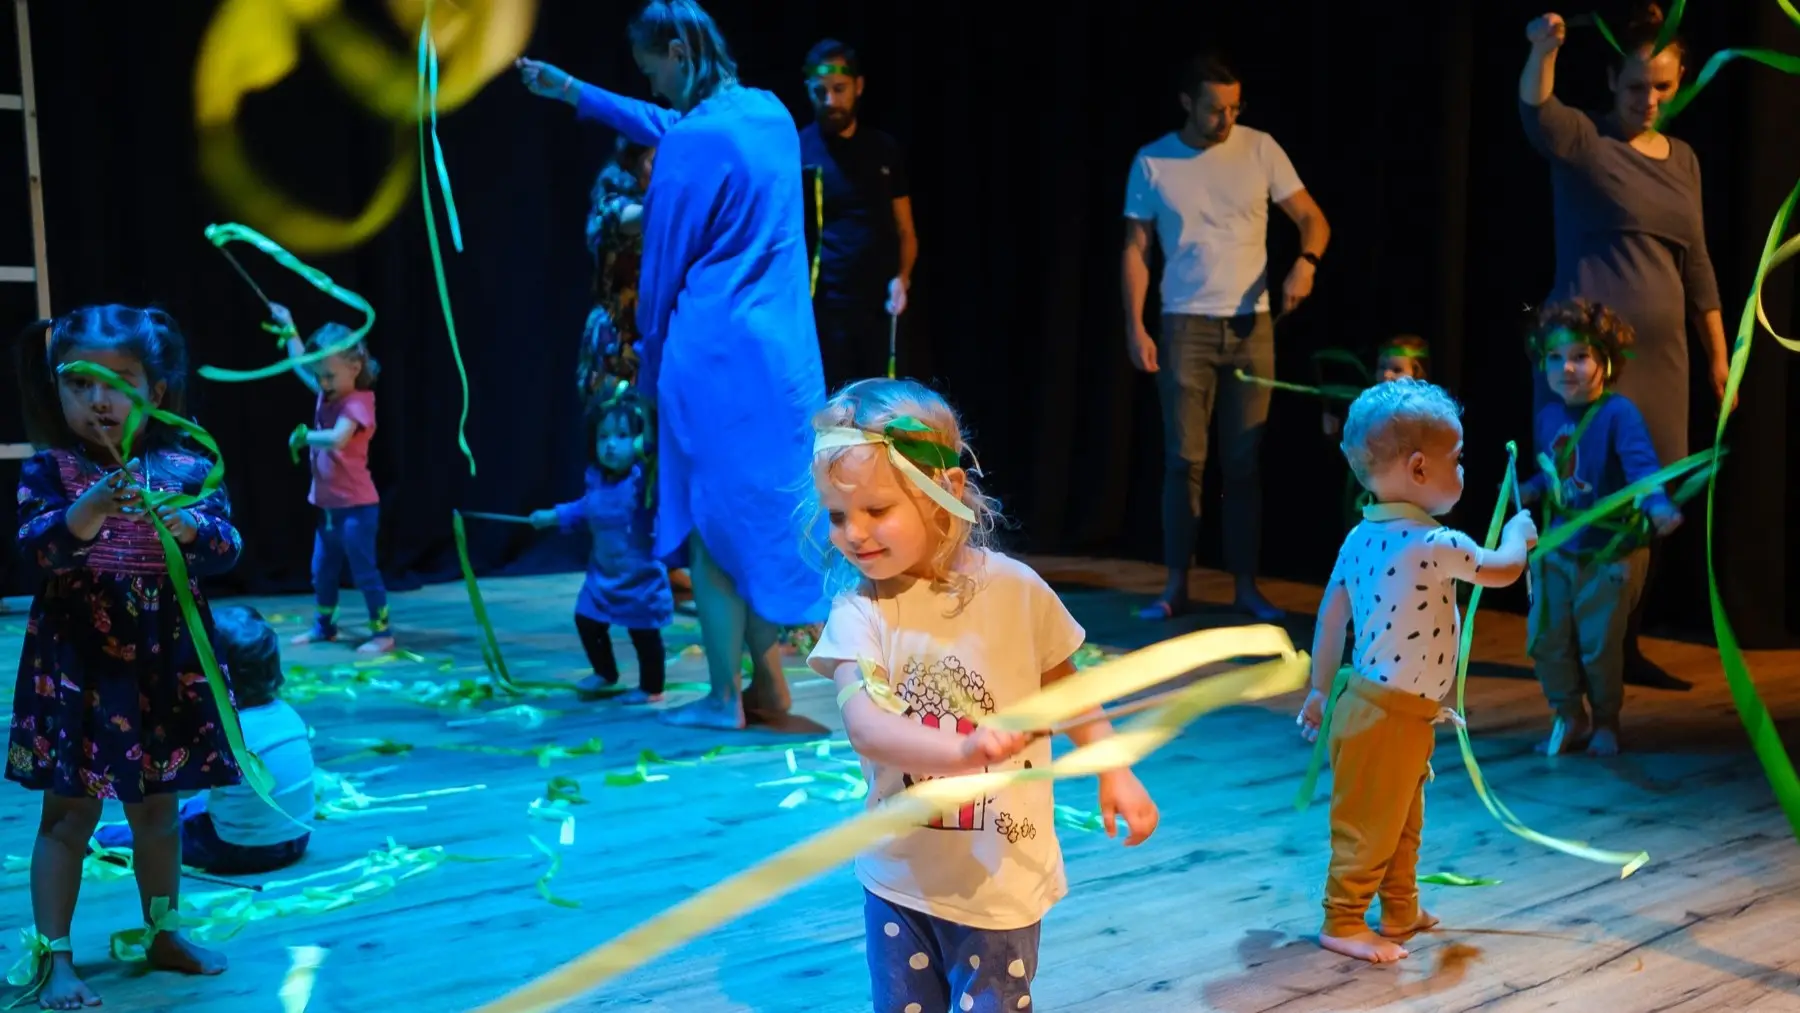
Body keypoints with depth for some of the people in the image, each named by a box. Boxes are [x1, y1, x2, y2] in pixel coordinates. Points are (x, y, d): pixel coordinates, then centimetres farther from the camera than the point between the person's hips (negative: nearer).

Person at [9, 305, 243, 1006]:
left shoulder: (187, 468, 0)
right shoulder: (50, 470, -5)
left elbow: (226, 550, -7)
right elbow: (36, 548, -18)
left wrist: (185, 525, -28)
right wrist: (91, 509, -36)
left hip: (167, 665, 3)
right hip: (76, 665, -2)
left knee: (158, 807, 15)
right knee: (69, 812, 2)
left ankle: (162, 933, 31)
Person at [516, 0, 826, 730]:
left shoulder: (694, 142, -14)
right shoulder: (771, 114, 11)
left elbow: (663, 268, -6)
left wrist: (651, 364, 7)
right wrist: (573, 93, 36)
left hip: (713, 354, -8)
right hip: (782, 351, 8)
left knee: (711, 521, 2)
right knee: (764, 513, 14)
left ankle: (724, 698, 8)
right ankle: (768, 680, 20)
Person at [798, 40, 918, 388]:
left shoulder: (885, 150, 10)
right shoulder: (797, 150, -1)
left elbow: (905, 231, 14)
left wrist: (902, 278, -3)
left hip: (878, 307, 4)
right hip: (822, 307, -3)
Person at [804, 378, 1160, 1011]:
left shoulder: (1013, 589, -10)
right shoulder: (859, 613, -13)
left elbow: (1064, 684, 8)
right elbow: (864, 726, -29)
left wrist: (1114, 769, 1)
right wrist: (961, 751, -45)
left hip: (1001, 878, -1)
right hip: (899, 876, 1)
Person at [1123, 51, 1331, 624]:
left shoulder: (1260, 150, 0)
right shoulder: (1153, 162, 0)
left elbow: (1312, 218, 0)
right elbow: (1136, 249, 3)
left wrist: (1306, 263, -21)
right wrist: (1135, 327, -4)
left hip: (1251, 324, 1)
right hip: (1185, 323, -1)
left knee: (1245, 460, 4)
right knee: (1184, 458, -1)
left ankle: (1246, 586, 11)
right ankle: (1176, 586, 7)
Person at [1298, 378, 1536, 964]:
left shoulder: (1361, 538, 1)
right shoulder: (1433, 546, -23)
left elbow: (1331, 615, 8)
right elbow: (1503, 570, -8)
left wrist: (1319, 690, 17)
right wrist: (1518, 533, 14)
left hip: (1368, 701, 9)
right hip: (1391, 717, -9)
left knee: (1404, 820, 23)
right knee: (1370, 824, 3)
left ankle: (1402, 912, 37)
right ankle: (1344, 923, 14)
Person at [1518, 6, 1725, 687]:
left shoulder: (1682, 158, 14)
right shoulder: (1583, 140, -4)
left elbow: (1696, 265, 17)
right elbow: (1536, 111, -28)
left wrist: (1719, 353, 15)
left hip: (1660, 352, 6)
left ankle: (1625, 648, 17)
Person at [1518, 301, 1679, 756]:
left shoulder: (1619, 413, -18)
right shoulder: (1546, 418, 3)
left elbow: (1641, 465, -31)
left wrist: (1657, 505, -48)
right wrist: (1529, 489, -2)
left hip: (1611, 552, -6)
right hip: (1557, 550, 6)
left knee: (1599, 644, 2)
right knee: (1546, 641, 8)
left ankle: (1605, 722, 28)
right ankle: (1569, 719, 29)